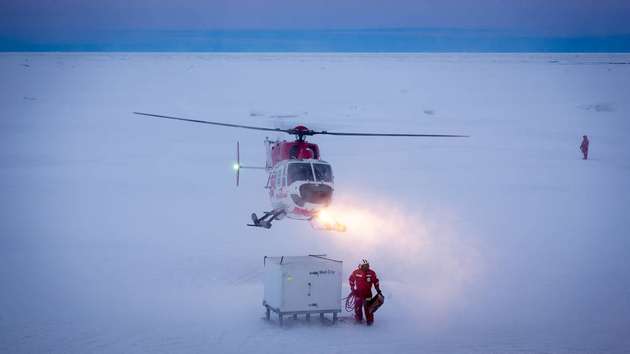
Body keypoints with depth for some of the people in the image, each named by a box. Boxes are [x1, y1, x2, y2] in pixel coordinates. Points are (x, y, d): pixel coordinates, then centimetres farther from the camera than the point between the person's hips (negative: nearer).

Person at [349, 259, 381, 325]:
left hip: (367, 293, 0)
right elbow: (351, 279, 9)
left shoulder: (371, 273, -6)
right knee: (358, 307, 7)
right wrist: (352, 288, 9)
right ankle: (359, 319, 23)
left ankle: (369, 320, 6)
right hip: (358, 293, 0)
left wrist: (378, 290, 7)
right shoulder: (356, 272, -8)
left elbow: (376, 282, 6)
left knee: (368, 307, -3)